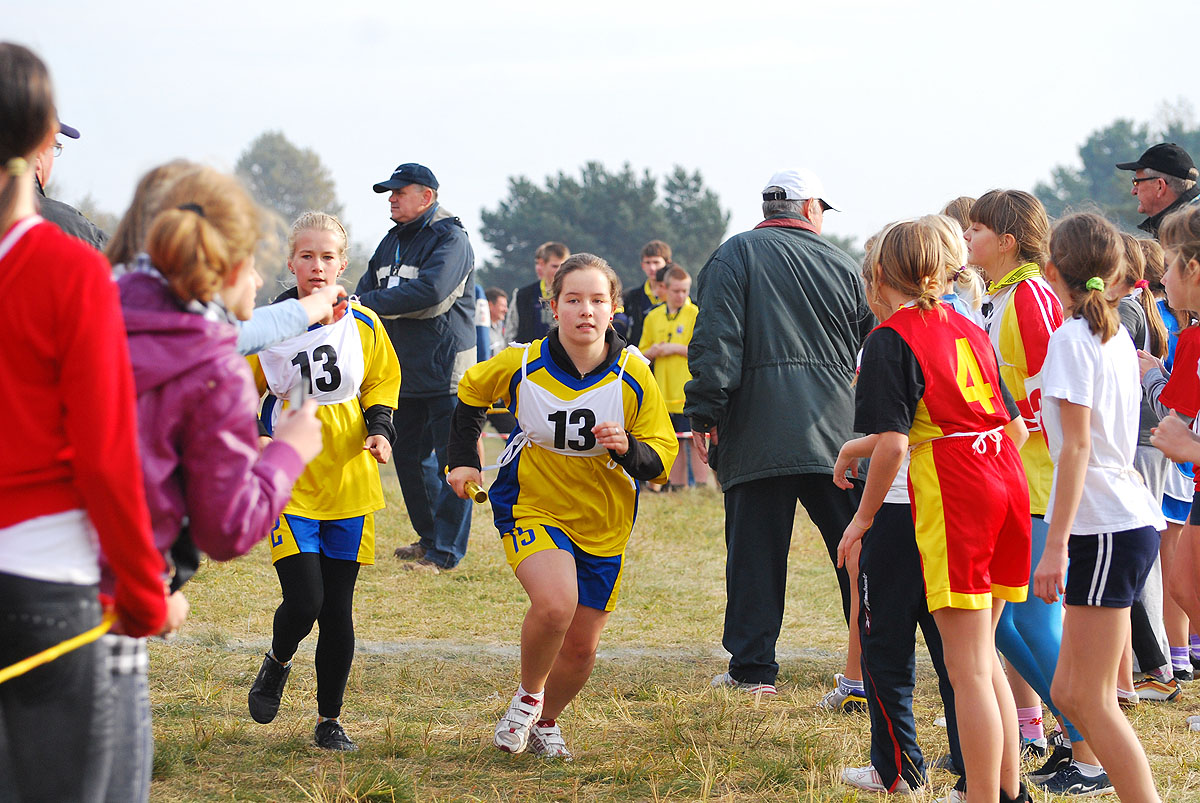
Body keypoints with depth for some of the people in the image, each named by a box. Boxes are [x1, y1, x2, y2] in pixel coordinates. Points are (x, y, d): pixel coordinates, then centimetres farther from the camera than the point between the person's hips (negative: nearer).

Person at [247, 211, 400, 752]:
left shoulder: (364, 326, 2)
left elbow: (381, 384, 16)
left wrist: (380, 429, -2)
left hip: (349, 482, 2)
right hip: (289, 483, -2)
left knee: (338, 610, 3)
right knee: (303, 602, -13)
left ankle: (329, 720, 17)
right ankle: (278, 663, 22)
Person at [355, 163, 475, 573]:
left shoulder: (450, 239, -10)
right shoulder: (393, 241, 16)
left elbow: (431, 292, -26)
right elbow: (365, 291, 12)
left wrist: (370, 304, -23)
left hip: (446, 367, -9)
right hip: (406, 369, 9)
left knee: (452, 459, -6)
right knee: (409, 454, 15)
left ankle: (446, 550, -4)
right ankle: (429, 536, 28)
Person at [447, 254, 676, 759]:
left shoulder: (634, 376, -13)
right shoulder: (522, 366, -13)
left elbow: (661, 459, -8)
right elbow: (470, 393, 9)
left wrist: (627, 449, -28)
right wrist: (463, 460, 5)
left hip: (603, 523, 2)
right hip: (532, 507, -2)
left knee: (582, 645, 6)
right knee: (556, 602, -29)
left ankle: (546, 722, 35)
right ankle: (526, 696, -2)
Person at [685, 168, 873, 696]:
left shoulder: (736, 255, 2)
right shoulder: (840, 265, 12)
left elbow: (716, 341, -8)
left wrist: (703, 414, -7)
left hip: (757, 431, -2)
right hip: (834, 433, 2)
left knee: (755, 549, 1)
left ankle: (752, 669, 1)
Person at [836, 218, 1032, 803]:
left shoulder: (891, 338, -7)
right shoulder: (968, 329, 15)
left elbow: (893, 443, -14)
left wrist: (864, 516, -3)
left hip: (953, 494, -8)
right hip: (1007, 483, 8)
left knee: (968, 670, -5)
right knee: (983, 658, 18)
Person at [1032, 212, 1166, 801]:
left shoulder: (1072, 337, -12)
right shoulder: (1116, 335, 13)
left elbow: (1077, 447, -17)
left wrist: (1056, 544, -18)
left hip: (1107, 528, -9)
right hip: (1131, 518, 9)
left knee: (1090, 698, -9)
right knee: (1071, 691, 14)